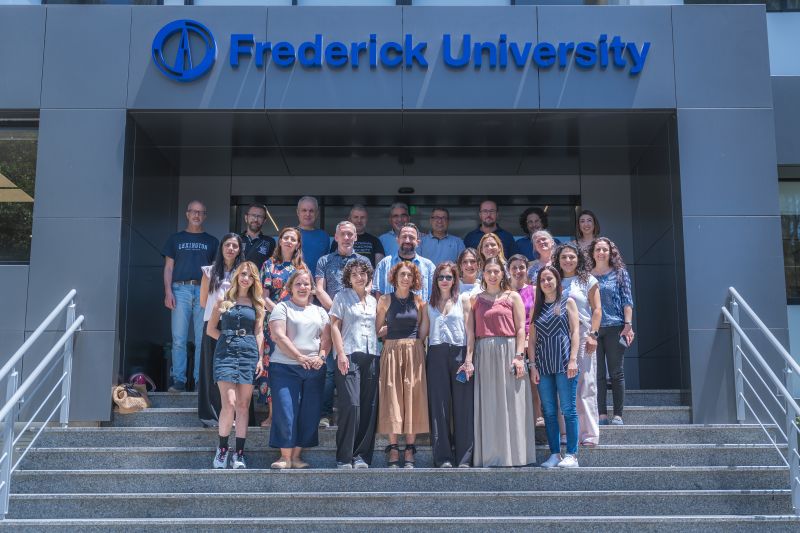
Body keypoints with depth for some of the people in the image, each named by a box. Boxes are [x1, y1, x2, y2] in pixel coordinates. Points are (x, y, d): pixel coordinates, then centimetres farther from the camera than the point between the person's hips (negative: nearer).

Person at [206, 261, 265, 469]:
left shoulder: (257, 303, 13)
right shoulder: (224, 300, 9)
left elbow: (259, 332, 10)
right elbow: (211, 329, 10)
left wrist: (260, 358, 1)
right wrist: (228, 339, 0)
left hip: (249, 354, 2)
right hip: (225, 353, -2)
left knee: (243, 406, 2)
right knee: (229, 403, -12)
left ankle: (239, 453, 7)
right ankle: (222, 448, 4)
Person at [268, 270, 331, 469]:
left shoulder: (319, 311, 19)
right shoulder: (282, 308, 5)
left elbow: (326, 338, 12)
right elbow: (279, 336, -8)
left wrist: (321, 357, -7)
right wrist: (300, 357, -14)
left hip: (315, 370, 4)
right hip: (285, 368, -4)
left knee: (309, 413, 1)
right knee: (286, 412, -9)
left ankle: (297, 455, 10)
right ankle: (285, 457, -1)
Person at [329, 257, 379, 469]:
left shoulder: (373, 300, 19)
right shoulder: (342, 297, 7)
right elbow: (334, 326, 0)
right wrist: (341, 354, -10)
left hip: (372, 356, 5)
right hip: (349, 356, -5)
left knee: (369, 407, 0)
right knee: (350, 405, -13)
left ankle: (361, 455, 7)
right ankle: (344, 458, -6)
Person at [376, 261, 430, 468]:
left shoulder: (419, 301, 6)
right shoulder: (385, 300, 3)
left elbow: (423, 330, 4)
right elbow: (377, 329, 3)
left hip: (414, 352, 1)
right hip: (392, 352, -1)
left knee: (413, 398, 0)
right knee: (392, 398, -2)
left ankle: (410, 451, 6)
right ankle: (393, 449, 3)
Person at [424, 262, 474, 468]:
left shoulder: (463, 300, 8)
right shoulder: (429, 304, 14)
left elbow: (469, 330, 1)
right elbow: (424, 331, 12)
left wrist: (469, 359, -8)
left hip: (459, 354, -2)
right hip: (436, 356, 2)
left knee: (462, 406, -1)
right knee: (439, 406, 0)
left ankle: (464, 457, 4)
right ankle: (443, 457, 5)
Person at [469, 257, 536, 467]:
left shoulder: (513, 297, 6)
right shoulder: (475, 299, 12)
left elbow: (521, 329, -1)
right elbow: (471, 332, 8)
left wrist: (519, 356, -11)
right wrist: (469, 358, -1)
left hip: (508, 351, -2)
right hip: (484, 355, 2)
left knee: (510, 404, 0)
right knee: (487, 406, 4)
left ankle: (513, 453, 7)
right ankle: (490, 454, 11)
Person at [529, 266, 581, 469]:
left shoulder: (568, 303, 7)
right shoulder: (537, 308, 15)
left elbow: (575, 332, 0)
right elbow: (532, 339, 12)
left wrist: (573, 359, -10)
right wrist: (533, 365, 3)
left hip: (564, 364, -3)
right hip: (543, 366, 3)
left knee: (568, 410, -4)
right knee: (549, 412, 4)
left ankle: (571, 455, 0)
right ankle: (554, 454, 10)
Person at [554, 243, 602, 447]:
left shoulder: (588, 281, 8)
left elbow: (596, 310, 3)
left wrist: (592, 334, -8)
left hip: (582, 336, -3)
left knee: (585, 386, -5)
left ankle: (589, 434, -1)